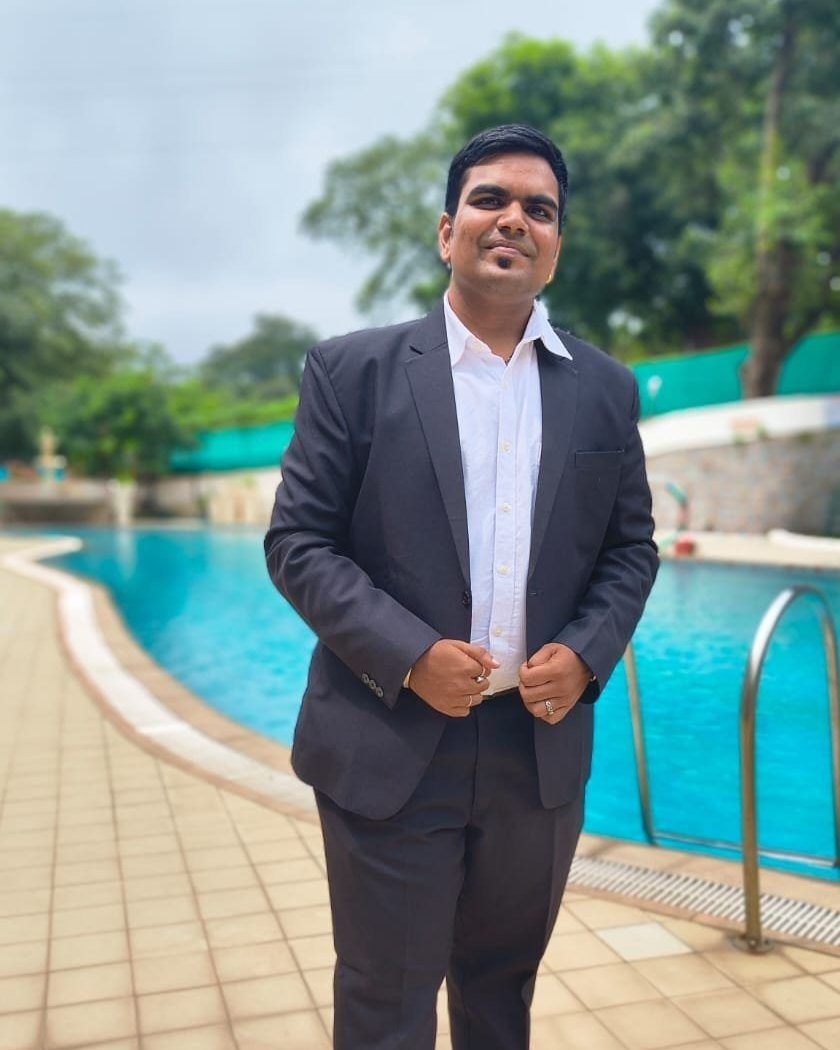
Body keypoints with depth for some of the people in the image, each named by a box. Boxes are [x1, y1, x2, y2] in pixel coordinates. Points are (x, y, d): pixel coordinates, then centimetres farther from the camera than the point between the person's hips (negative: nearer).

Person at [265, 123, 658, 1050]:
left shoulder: (605, 390, 5)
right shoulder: (353, 371, -4)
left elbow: (631, 547, 10)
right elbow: (297, 540, -6)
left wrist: (586, 654, -8)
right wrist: (409, 654, -18)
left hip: (543, 749, 3)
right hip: (391, 748, -2)